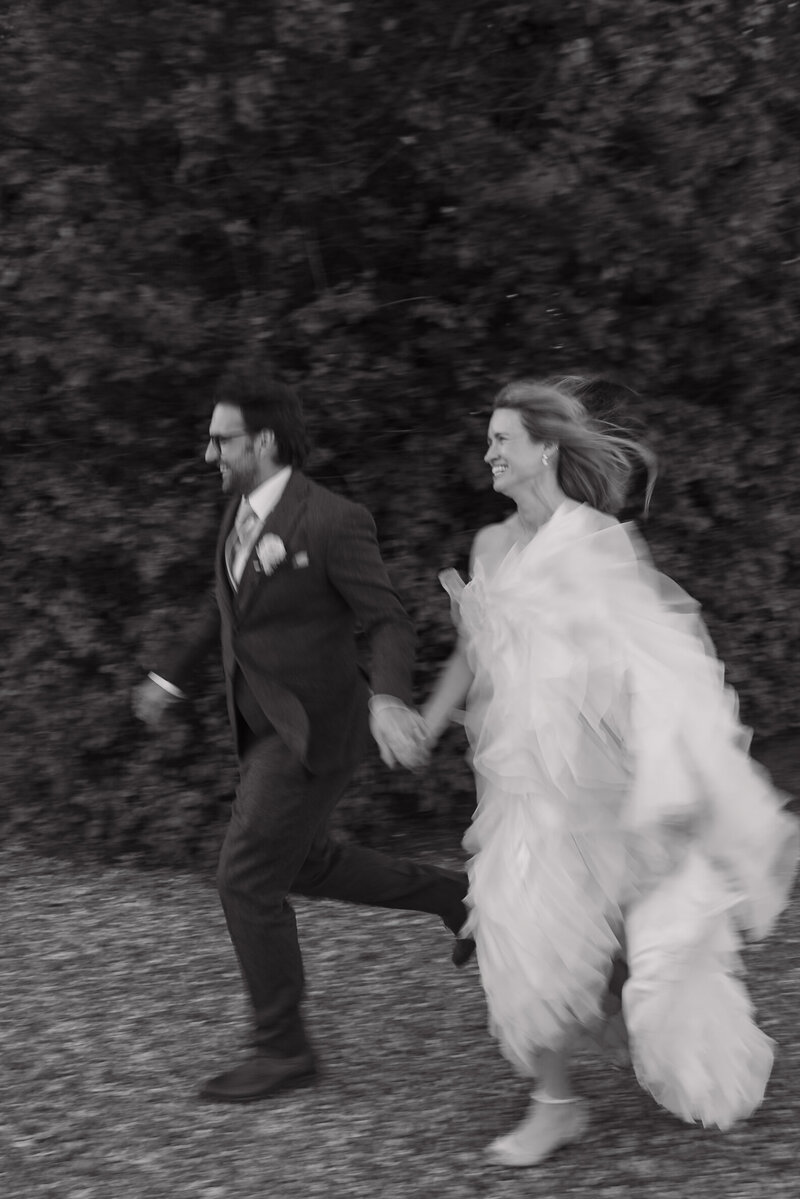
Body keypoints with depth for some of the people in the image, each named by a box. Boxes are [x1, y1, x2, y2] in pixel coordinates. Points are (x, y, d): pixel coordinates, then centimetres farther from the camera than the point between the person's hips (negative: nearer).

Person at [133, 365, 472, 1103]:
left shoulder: (333, 522, -22)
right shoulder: (247, 511, 4)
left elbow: (392, 627, -21)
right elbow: (231, 606, 21)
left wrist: (388, 702, -40)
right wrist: (171, 676, 27)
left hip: (313, 732, -9)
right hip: (272, 726, 9)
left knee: (246, 881, -6)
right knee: (302, 867, 21)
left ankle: (282, 1047, 7)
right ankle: (452, 895, 35)